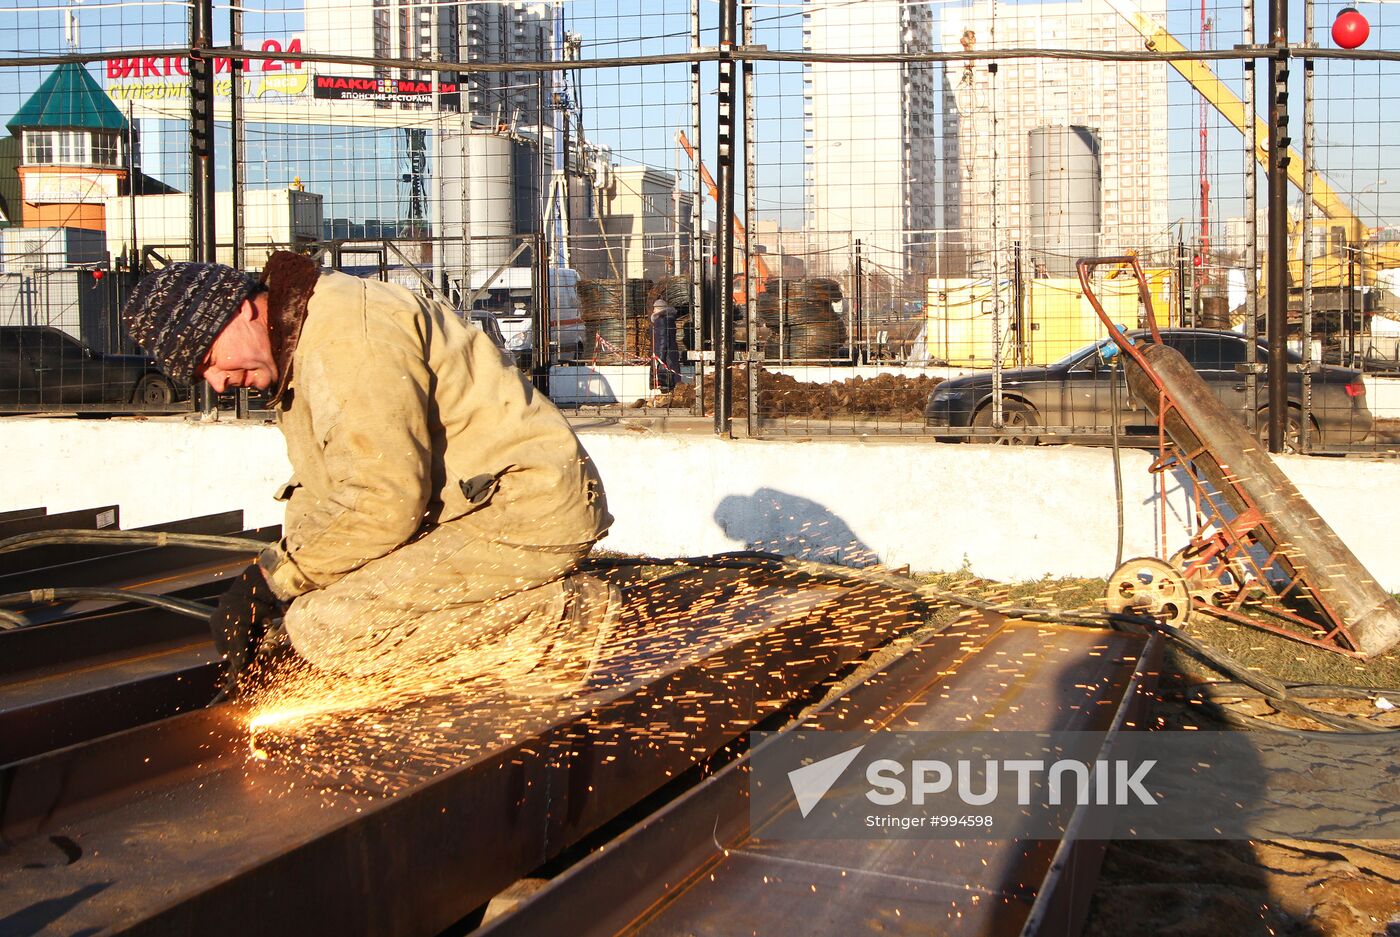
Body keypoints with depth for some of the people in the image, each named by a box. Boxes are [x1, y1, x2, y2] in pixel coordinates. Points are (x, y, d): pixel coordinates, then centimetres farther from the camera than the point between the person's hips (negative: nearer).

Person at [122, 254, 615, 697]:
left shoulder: (346, 331, -19)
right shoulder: (297, 349, 15)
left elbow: (384, 504, -23)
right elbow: (319, 492, 17)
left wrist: (271, 579, -11)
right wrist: (257, 588, 4)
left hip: (528, 513, -11)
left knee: (323, 627, -17)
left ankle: (561, 617, -11)